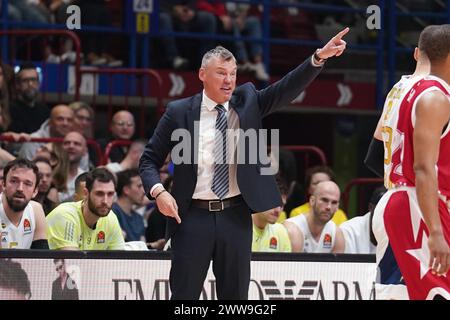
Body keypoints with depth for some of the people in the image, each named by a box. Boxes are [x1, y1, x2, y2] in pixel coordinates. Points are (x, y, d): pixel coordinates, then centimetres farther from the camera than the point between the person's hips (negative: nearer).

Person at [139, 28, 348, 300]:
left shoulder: (247, 102, 7)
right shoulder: (179, 112, 0)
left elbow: (288, 88, -4)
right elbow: (150, 160, 5)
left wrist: (319, 58, -18)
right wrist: (158, 191, -13)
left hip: (235, 216, 2)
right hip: (193, 217, -2)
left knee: (235, 294, 7)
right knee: (184, 294, 0)